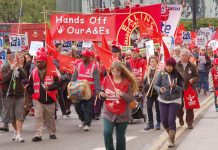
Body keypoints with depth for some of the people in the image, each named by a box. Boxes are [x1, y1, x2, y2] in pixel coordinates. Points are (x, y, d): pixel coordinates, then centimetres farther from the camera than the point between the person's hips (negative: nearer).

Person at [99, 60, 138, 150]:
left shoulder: (127, 81, -8)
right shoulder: (107, 79, 0)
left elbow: (131, 99, -9)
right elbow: (103, 93, 12)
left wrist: (122, 94, -26)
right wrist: (101, 95, -11)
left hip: (122, 114, -2)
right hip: (109, 113, 2)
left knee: (120, 137, 7)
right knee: (107, 133, -16)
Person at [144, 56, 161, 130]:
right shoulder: (148, 70, 11)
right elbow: (144, 81, 17)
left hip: (157, 92, -4)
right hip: (149, 92, 4)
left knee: (158, 108, 5)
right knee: (149, 108, 2)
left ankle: (158, 123, 16)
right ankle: (150, 123, 11)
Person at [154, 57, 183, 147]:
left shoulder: (178, 75, -11)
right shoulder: (162, 73, -7)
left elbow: (182, 88, -7)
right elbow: (156, 85, -1)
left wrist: (175, 86, -26)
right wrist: (160, 89, -21)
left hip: (174, 100, -3)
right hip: (163, 100, 3)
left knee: (171, 120, -9)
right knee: (164, 120, 6)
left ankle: (171, 140, 2)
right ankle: (171, 134, 33)